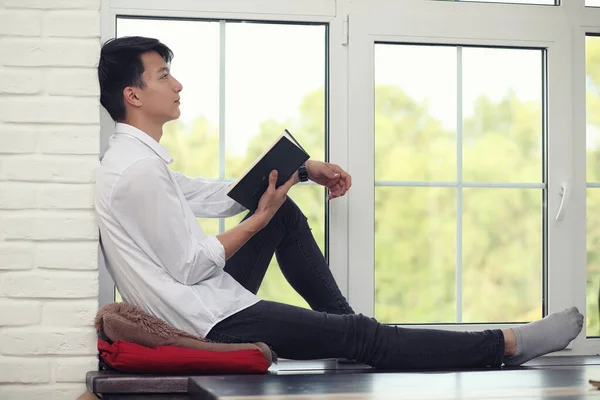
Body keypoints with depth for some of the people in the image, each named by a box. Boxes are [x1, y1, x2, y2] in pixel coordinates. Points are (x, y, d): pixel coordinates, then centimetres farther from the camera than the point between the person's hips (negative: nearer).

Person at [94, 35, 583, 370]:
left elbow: (216, 196, 16)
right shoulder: (139, 170, -21)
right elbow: (190, 266, -21)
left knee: (286, 212, 16)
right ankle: (506, 345, -3)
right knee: (361, 336, -8)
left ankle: (342, 318, 22)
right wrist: (260, 219, -11)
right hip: (209, 323, -10)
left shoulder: (133, 158, 10)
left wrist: (302, 170, 10)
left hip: (203, 303, 10)